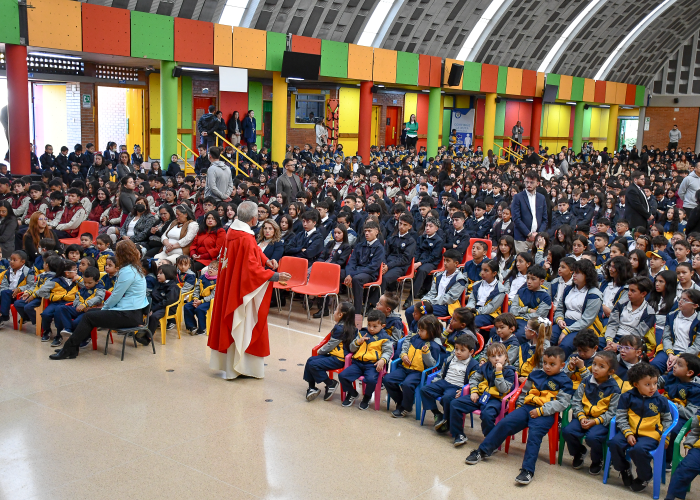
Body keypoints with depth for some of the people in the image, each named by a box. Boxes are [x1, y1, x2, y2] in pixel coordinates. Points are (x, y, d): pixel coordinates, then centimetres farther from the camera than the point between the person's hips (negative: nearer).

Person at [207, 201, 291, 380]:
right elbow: (252, 268, -27)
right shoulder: (246, 239, -25)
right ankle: (239, 366, 12)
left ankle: (227, 361, 31)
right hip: (243, 290, -9)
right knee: (243, 325, 3)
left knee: (230, 323, 19)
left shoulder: (232, 231, 3)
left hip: (228, 285, 9)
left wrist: (266, 260, 2)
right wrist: (276, 276, -23)